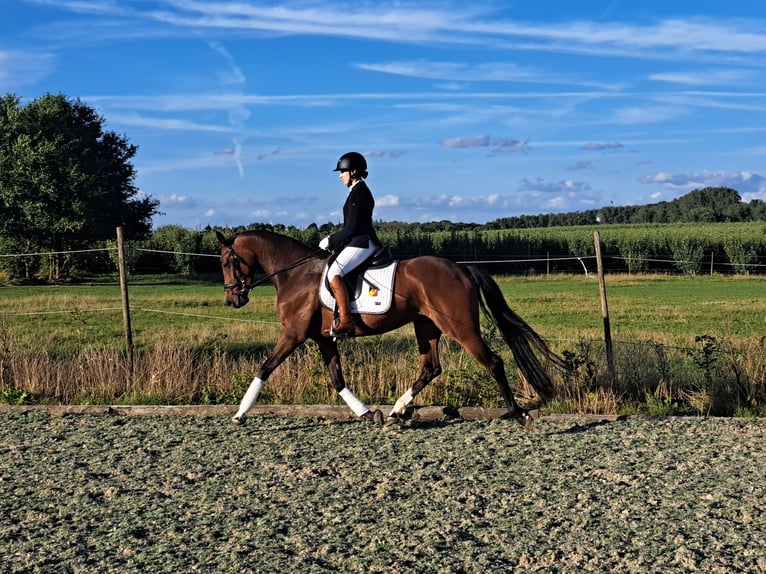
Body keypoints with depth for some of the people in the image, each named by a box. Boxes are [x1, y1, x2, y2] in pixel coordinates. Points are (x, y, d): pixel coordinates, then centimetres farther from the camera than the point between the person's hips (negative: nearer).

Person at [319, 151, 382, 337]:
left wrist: (330, 241, -8)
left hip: (362, 243, -12)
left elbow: (352, 228, -19)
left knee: (334, 273, -26)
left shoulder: (359, 193, -14)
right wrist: (333, 240, 13)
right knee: (334, 270, 22)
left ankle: (345, 321, -31)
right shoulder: (358, 191, 18)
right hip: (358, 242, 12)